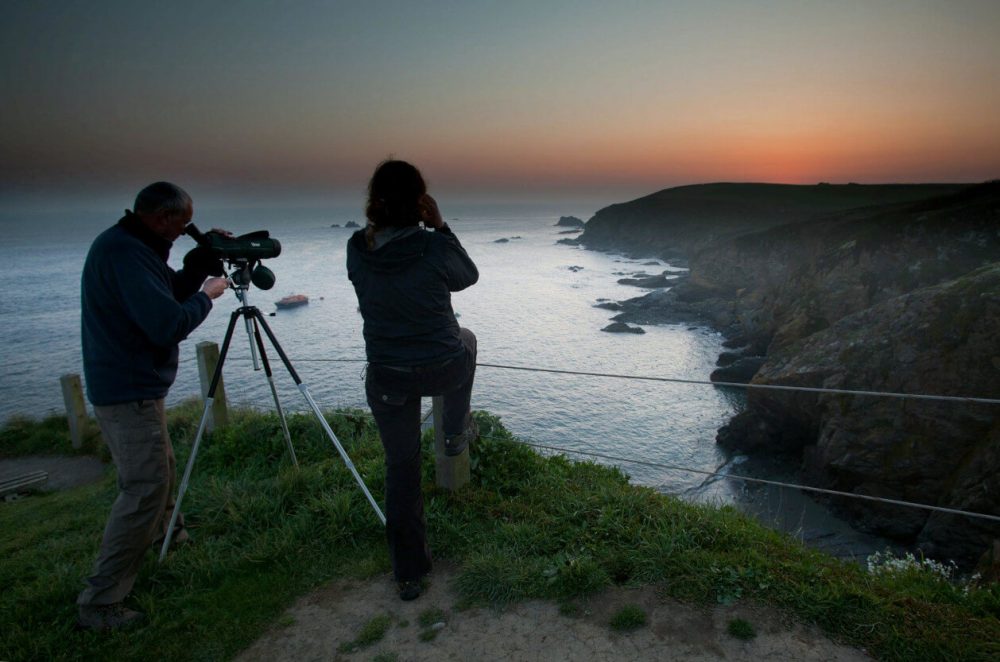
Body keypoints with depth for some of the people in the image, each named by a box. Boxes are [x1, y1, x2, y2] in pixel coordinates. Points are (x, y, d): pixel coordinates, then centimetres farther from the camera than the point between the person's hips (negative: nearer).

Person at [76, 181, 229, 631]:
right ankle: (99, 604, 0)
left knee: (158, 468, 26)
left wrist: (201, 260, 5)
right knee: (144, 488, -7)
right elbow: (168, 323, -28)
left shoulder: (124, 245, 10)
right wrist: (206, 295, -12)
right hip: (130, 392, -11)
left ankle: (165, 532, 49)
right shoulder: (125, 252, -22)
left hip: (124, 387, 11)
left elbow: (168, 293, 17)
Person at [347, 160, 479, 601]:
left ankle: (409, 573, 27)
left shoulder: (357, 248, -9)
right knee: (464, 340, 35)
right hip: (445, 368, -2)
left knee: (401, 467, 17)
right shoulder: (433, 247, -20)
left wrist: (376, 223, 6)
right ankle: (456, 433, 44)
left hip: (387, 378, 2)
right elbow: (468, 277, 1)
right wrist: (439, 227, -2)